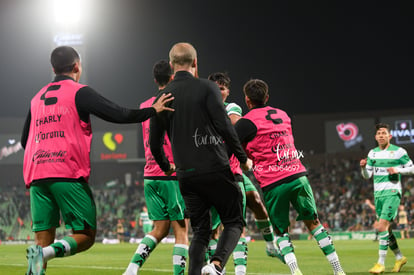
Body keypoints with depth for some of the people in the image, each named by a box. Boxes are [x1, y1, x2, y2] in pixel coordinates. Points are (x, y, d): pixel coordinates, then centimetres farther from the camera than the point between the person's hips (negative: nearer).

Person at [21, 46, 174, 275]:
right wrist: (153, 110, 8)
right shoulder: (79, 92, 2)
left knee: (43, 240, 6)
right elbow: (119, 115, -5)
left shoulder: (37, 99, 20)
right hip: (69, 176, -6)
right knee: (86, 236, 0)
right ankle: (45, 253, -26)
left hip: (36, 178, 6)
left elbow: (25, 140, 25)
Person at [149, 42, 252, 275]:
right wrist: (243, 158, 0)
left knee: (200, 231, 14)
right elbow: (224, 127, -12)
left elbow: (154, 143, 12)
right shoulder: (206, 88, -5)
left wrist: (166, 167, 30)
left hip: (186, 175, 5)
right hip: (215, 170, -4)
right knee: (234, 222, 6)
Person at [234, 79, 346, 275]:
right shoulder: (283, 115, 17)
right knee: (313, 222, 15)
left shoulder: (247, 122, -3)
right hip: (297, 176, 4)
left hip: (272, 184, -4)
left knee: (281, 231, 10)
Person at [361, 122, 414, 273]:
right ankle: (399, 257, 28)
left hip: (392, 193, -6)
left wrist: (398, 169, -15)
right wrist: (363, 167, -9)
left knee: (382, 226, -18)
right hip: (378, 194, 6)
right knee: (386, 228, 10)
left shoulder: (398, 151, -3)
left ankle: (381, 263, -15)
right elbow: (367, 175, 12)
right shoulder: (373, 153, 11)